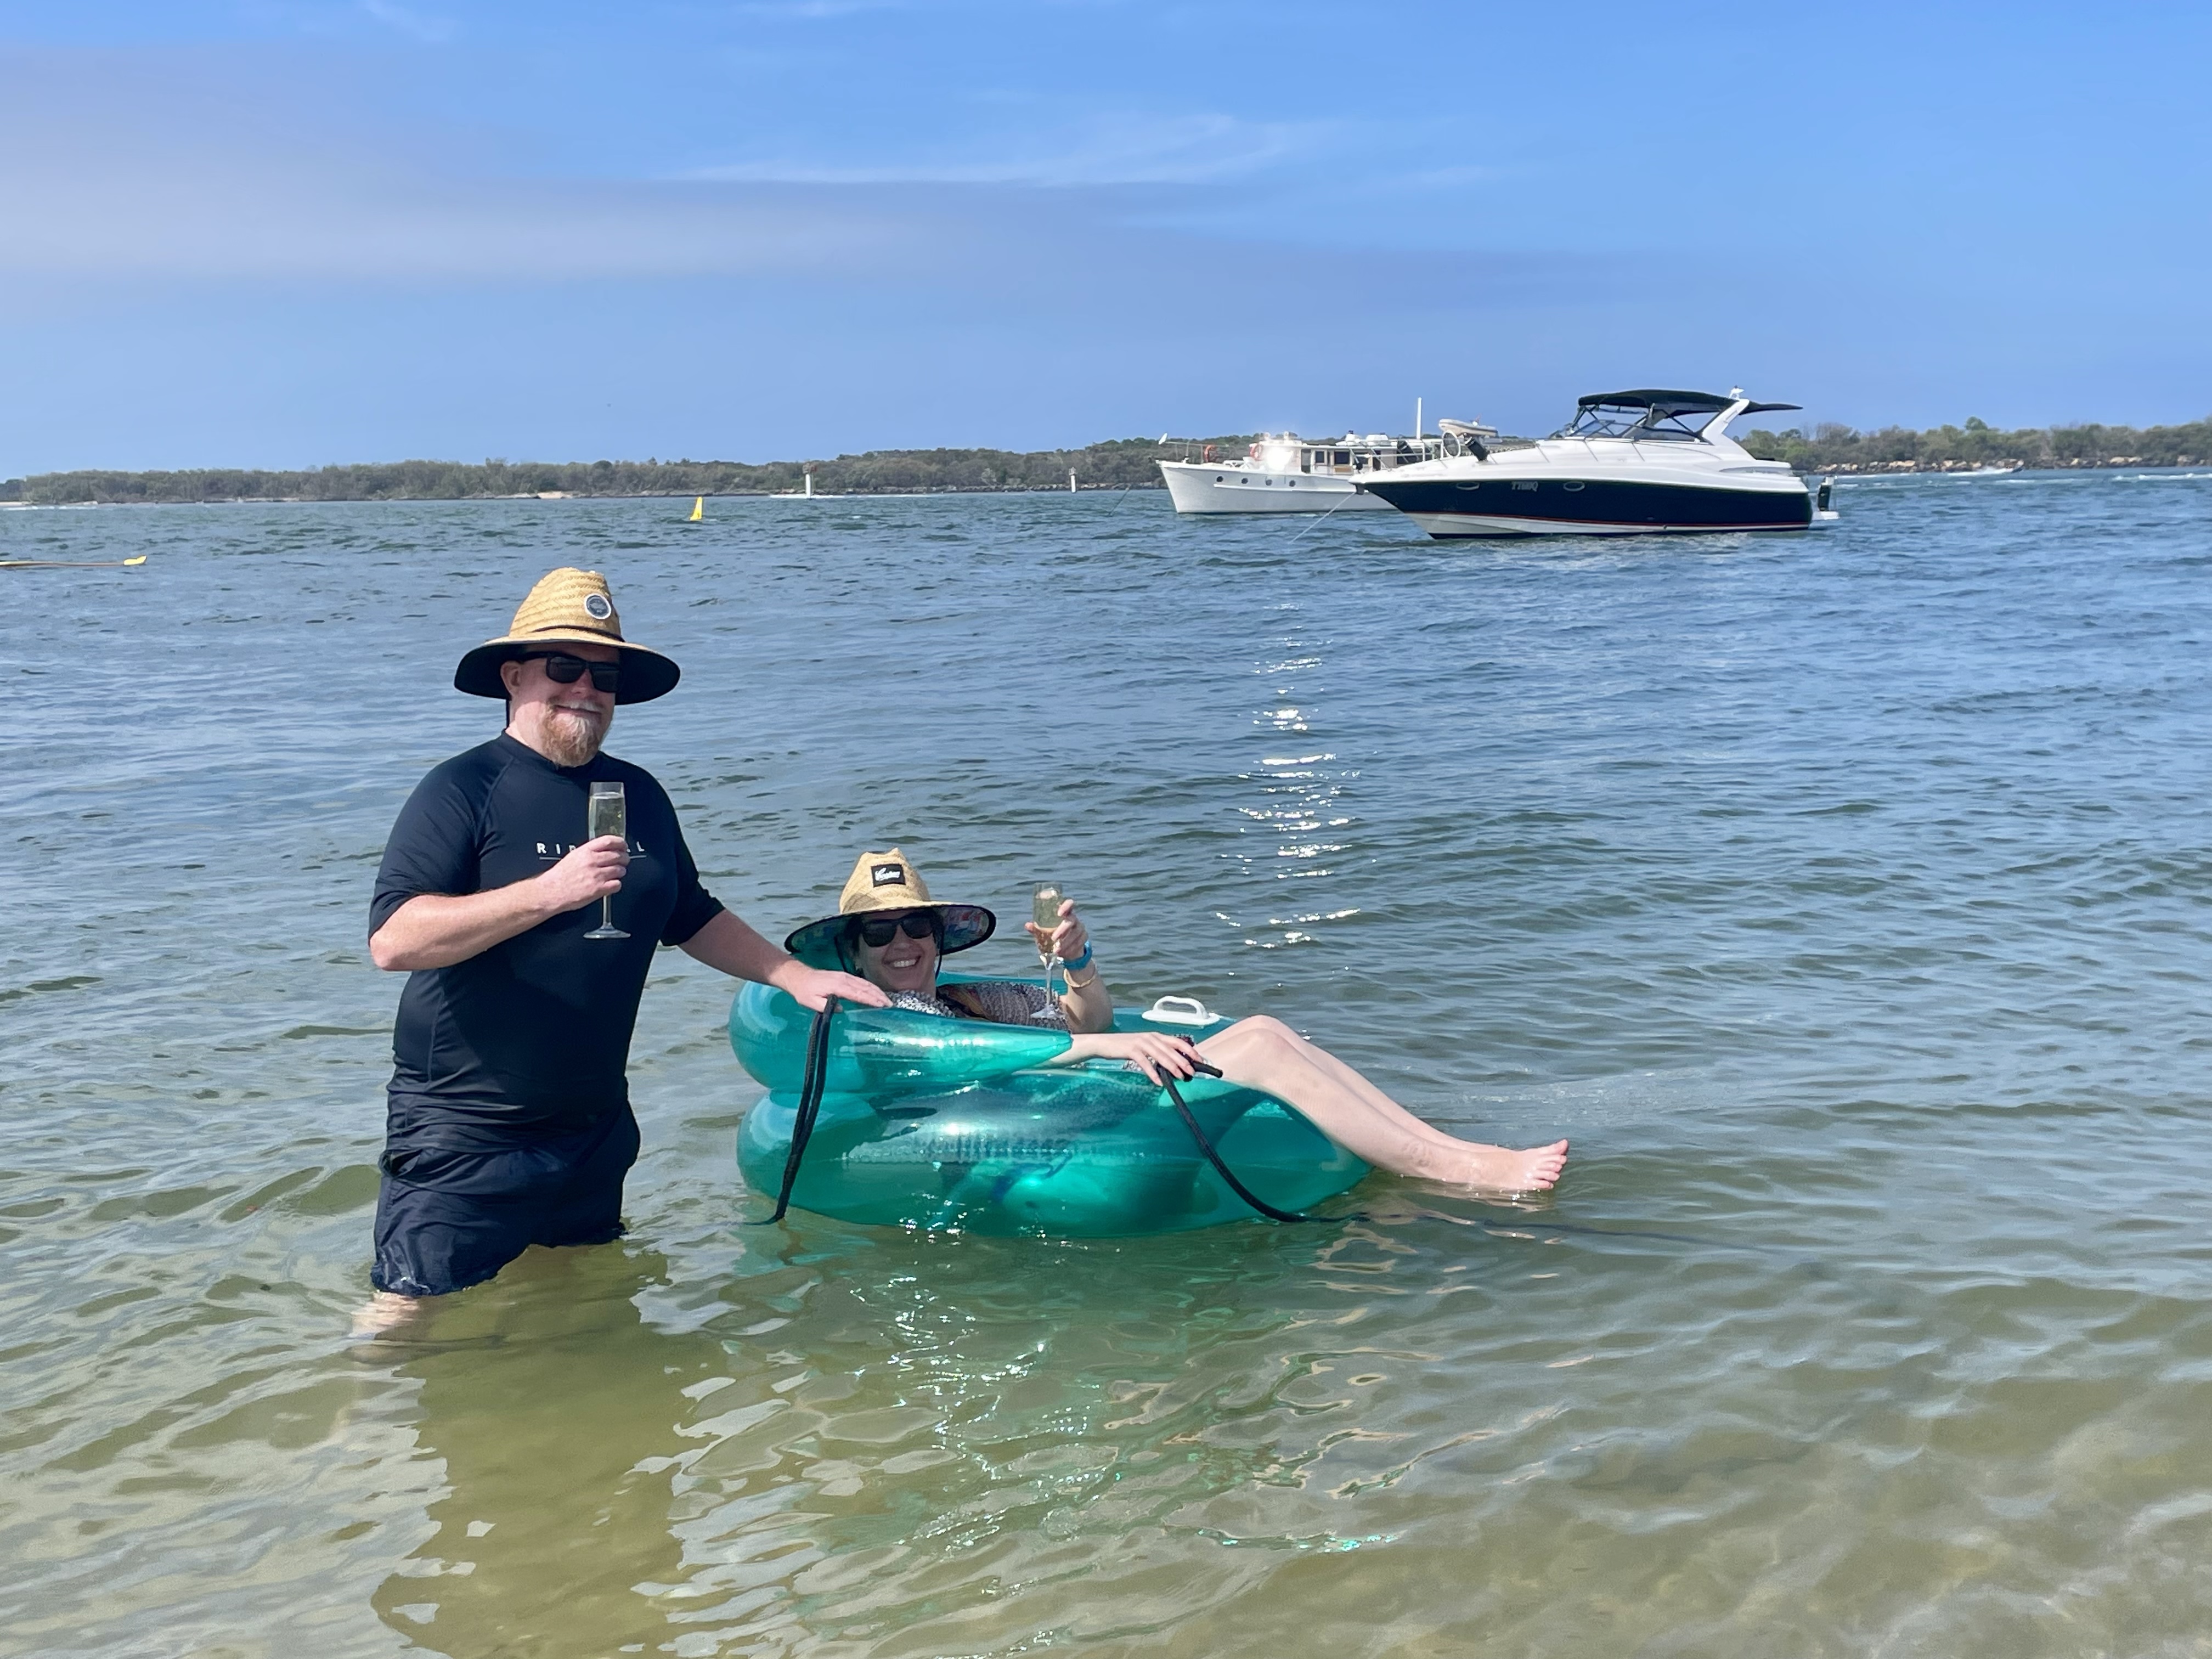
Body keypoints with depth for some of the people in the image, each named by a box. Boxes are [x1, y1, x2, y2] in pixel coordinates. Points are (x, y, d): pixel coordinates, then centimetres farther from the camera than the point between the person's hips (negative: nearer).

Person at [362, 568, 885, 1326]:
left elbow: (692, 917, 23)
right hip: (463, 1140, -6)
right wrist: (547, 893, -30)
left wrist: (799, 977, 15)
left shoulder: (640, 795, 9)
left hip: (595, 1135, 6)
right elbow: (393, 941, -23)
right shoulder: (463, 790, -11)